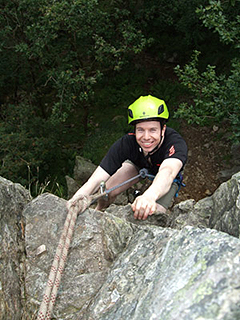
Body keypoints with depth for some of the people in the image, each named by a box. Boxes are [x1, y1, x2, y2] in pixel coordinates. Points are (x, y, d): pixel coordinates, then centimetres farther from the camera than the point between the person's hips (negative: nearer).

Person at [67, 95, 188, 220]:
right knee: (106, 192, -19)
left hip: (168, 177, -1)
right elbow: (96, 180, -44)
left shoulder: (176, 143, -43)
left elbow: (168, 171, -64)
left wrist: (149, 196, -86)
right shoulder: (126, 143, -36)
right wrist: (77, 198, -65)